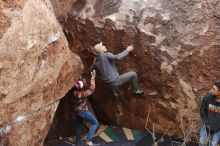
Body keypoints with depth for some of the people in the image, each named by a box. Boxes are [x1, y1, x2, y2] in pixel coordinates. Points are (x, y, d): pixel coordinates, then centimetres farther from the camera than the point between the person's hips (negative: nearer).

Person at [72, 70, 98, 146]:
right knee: (95, 123, 6)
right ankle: (88, 140, -2)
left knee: (79, 125, 25)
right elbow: (91, 89, -27)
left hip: (77, 111, 7)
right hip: (83, 111, -7)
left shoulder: (74, 90, -15)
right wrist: (92, 78, -24)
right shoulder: (82, 94, -33)